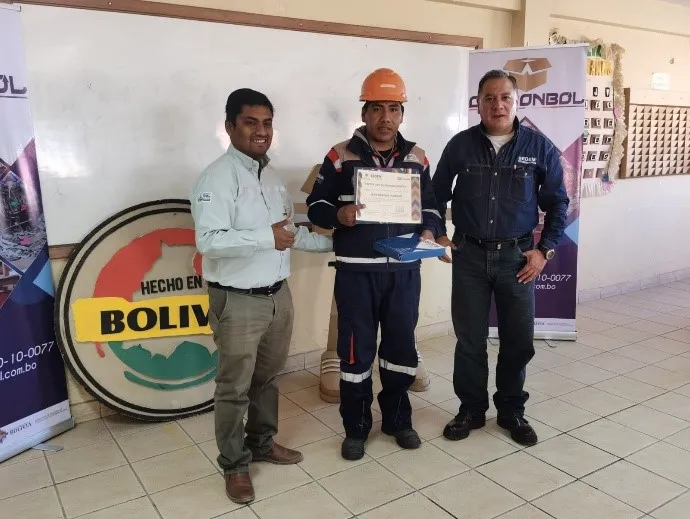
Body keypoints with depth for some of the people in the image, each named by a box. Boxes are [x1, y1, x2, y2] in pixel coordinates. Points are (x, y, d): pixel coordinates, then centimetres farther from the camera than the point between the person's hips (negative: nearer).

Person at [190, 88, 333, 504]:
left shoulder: (273, 177, 11)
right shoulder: (217, 177, -14)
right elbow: (209, 240, -25)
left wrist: (335, 242, 15)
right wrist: (265, 237, -31)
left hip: (279, 295, 7)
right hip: (238, 301, -7)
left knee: (268, 377, 20)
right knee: (235, 388, 7)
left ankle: (262, 442, 40)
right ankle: (234, 465, 24)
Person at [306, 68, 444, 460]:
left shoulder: (417, 157, 7)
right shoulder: (340, 156, -2)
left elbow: (430, 205, 14)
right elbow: (316, 206, 0)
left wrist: (429, 231, -7)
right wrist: (338, 214, -21)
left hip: (404, 271, 3)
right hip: (356, 272, -3)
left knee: (402, 346, 13)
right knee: (356, 350, 5)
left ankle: (398, 420, 32)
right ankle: (356, 428, 22)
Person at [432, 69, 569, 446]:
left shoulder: (540, 147, -1)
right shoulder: (460, 145, -1)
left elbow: (558, 203, 4)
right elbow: (436, 195, 9)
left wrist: (545, 249, -3)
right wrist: (436, 234, -1)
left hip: (518, 256, 0)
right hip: (469, 255, 0)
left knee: (519, 339, 8)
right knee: (469, 339, 8)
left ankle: (512, 411, 28)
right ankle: (471, 409, 25)